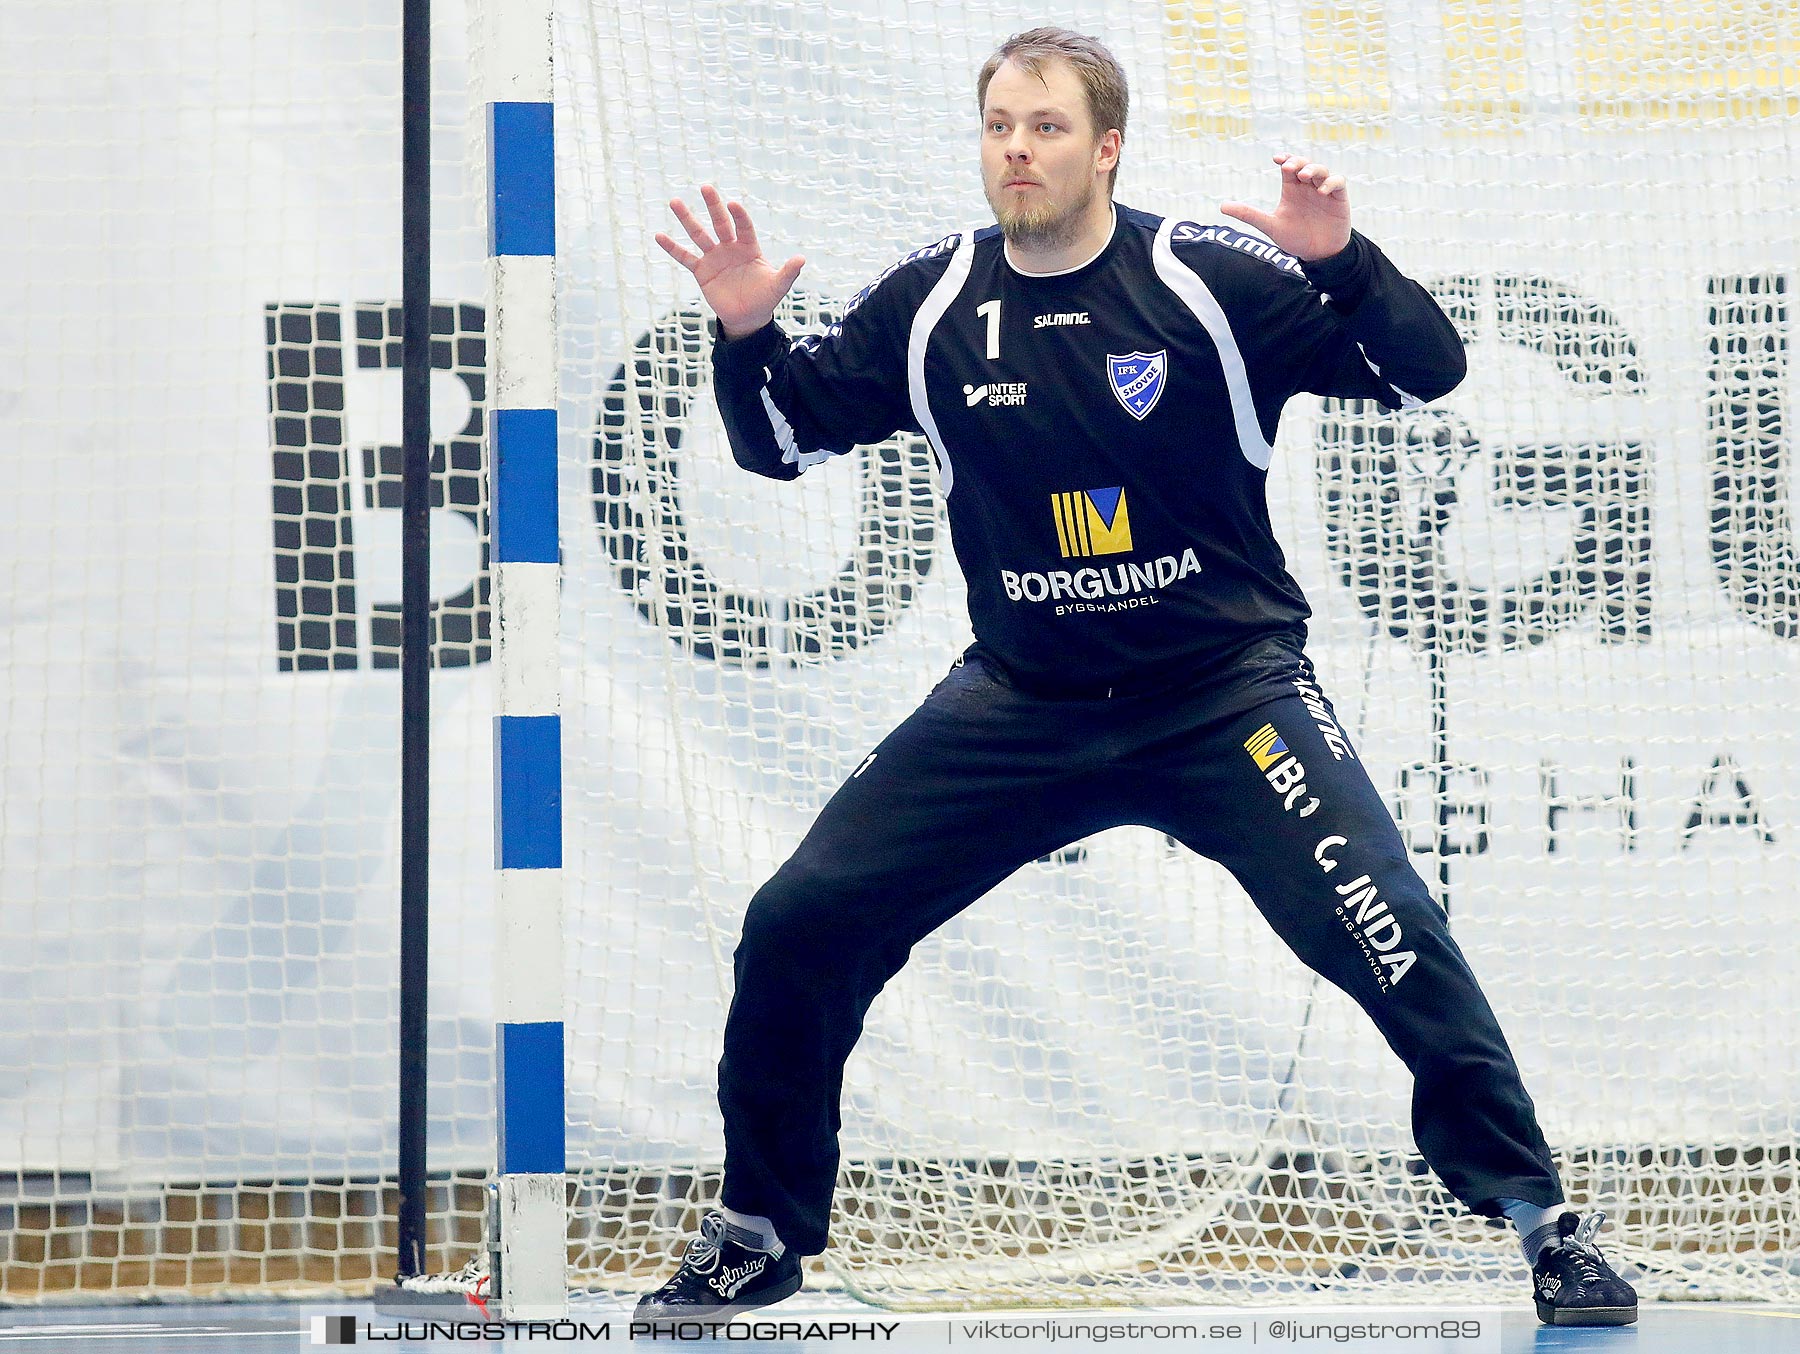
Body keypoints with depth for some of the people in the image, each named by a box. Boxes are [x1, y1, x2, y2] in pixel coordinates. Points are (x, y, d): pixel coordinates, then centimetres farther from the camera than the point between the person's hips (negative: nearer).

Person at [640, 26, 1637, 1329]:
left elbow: (1427, 373, -12)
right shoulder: (928, 306, -2)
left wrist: (1341, 263, -30)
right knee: (797, 927, -4)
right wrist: (746, 334, -12)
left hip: (1229, 694, -3)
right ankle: (758, 1234, 15)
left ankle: (1545, 1220, -4)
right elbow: (783, 438, 8)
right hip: (1019, 708, 3)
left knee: (1386, 929, -19)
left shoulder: (1213, 279, -11)